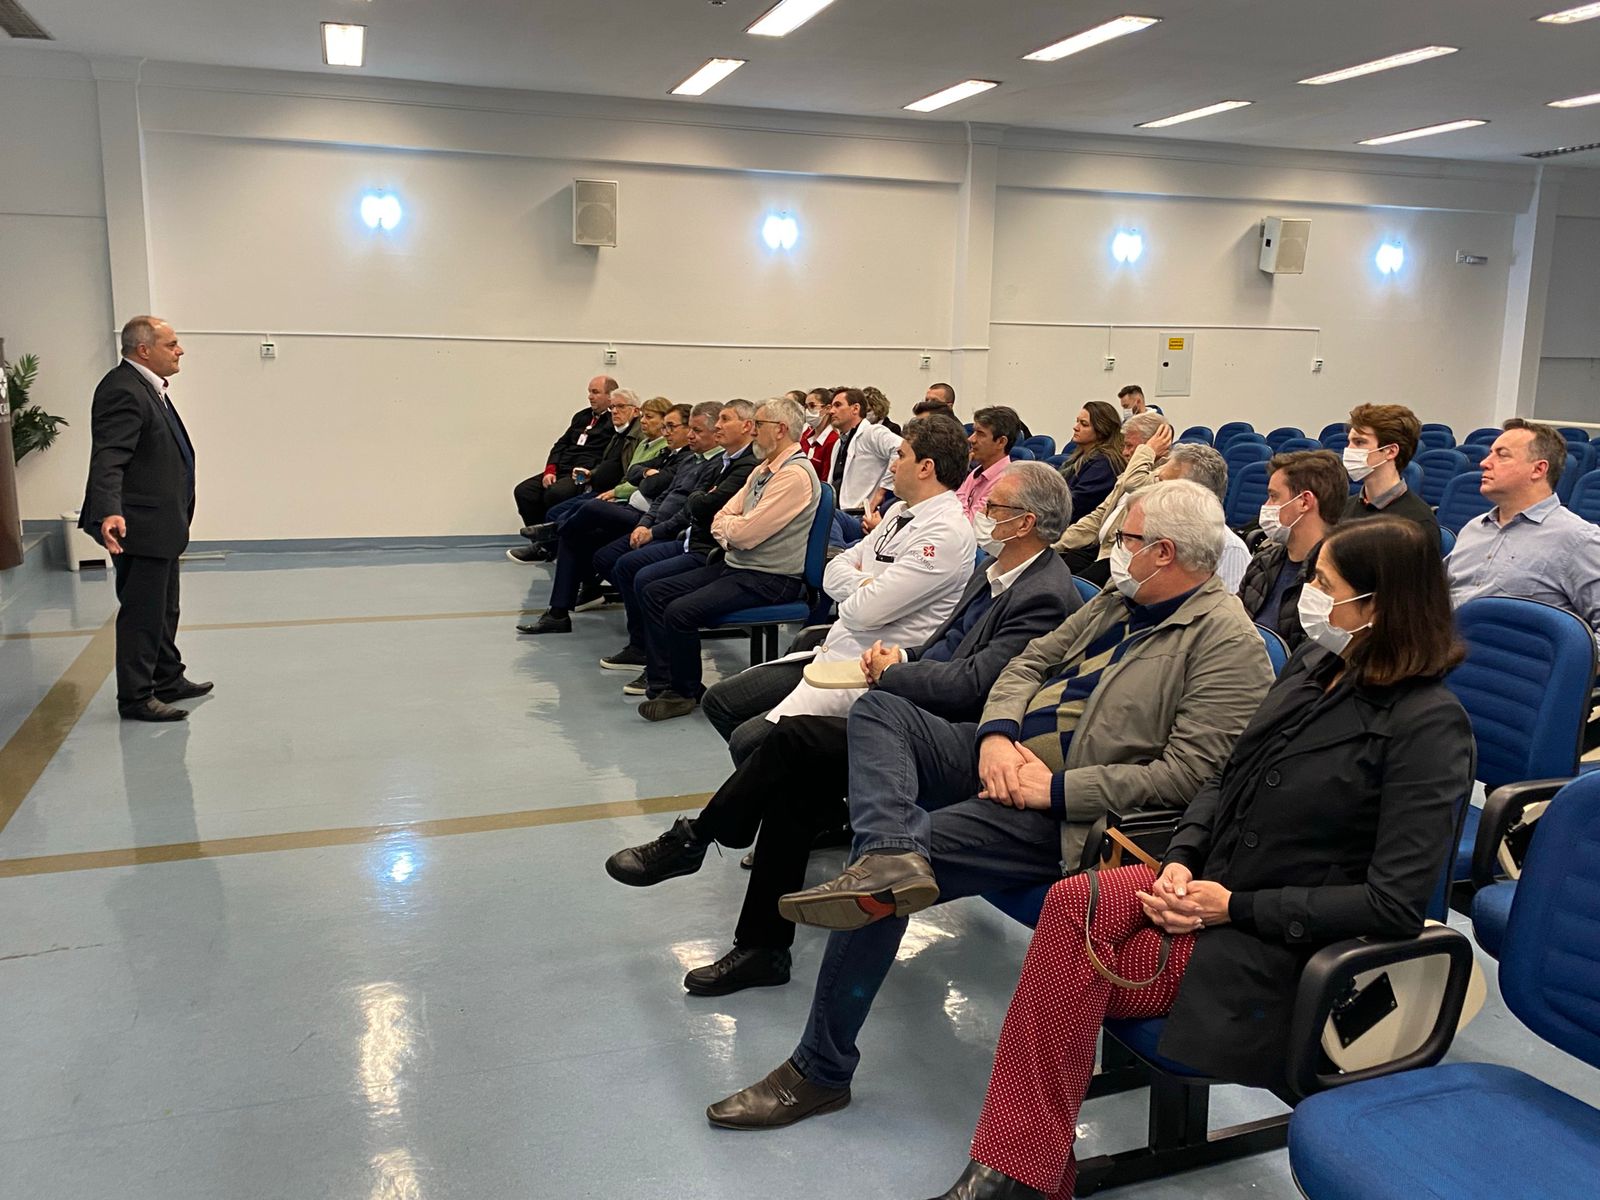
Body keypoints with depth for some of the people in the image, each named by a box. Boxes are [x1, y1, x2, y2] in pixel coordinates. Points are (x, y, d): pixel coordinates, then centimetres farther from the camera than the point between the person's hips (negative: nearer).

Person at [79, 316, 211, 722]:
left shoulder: (148, 386, 12)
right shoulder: (123, 391, -20)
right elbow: (107, 460, -29)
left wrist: (179, 512, 30)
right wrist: (110, 512, -42)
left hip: (161, 524, 11)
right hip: (139, 525, -11)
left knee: (164, 609, 21)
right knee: (142, 612, -1)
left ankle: (168, 680, 34)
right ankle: (135, 697, 10)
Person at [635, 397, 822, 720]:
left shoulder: (796, 474, -18)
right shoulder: (763, 470, 15)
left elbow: (745, 533, -22)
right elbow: (720, 523, 13)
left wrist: (728, 525, -1)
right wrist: (732, 534, -8)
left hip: (769, 580, -10)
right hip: (734, 565, 10)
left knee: (681, 611, -24)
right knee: (654, 592, 3)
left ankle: (685, 693, -2)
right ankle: (661, 681, 4)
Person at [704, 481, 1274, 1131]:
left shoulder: (1229, 643, -11)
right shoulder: (1120, 599, 15)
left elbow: (1189, 774, -19)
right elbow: (1029, 661, 17)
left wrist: (1057, 788, -21)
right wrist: (997, 733, -5)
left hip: (1065, 809, -9)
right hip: (1010, 757, 9)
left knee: (880, 885, -21)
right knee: (877, 709, -7)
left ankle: (821, 1070, -7)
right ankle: (892, 856, -34)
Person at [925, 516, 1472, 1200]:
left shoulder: (1429, 726, -16)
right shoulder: (1313, 664, 6)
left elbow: (1396, 905, -19)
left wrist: (1233, 907, -18)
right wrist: (1182, 859, -6)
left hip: (1284, 945, -6)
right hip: (1209, 884, 7)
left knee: (1074, 967, -22)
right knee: (1072, 901, -20)